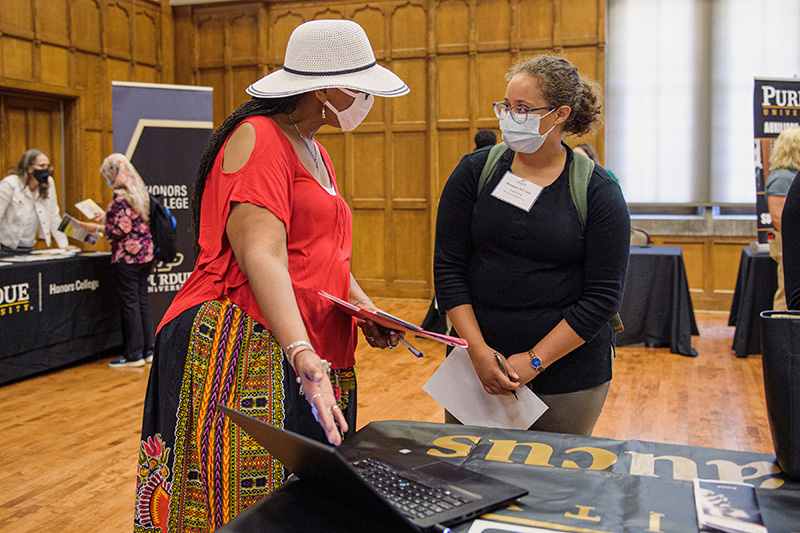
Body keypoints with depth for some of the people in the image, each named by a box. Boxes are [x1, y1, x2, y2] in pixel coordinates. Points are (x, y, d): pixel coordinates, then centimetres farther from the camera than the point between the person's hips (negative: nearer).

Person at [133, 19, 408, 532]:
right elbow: (261, 254, -21)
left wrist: (365, 309, 10)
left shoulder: (315, 153, 21)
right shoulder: (259, 138, -9)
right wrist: (304, 356, -31)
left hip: (312, 358, 9)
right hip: (245, 351, -9)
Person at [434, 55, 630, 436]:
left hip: (568, 374, -1)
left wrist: (534, 360, -13)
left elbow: (603, 295, -7)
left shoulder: (598, 193, -5)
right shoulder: (474, 172, 0)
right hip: (474, 366, 2)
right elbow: (448, 266, -2)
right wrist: (478, 350, -11)